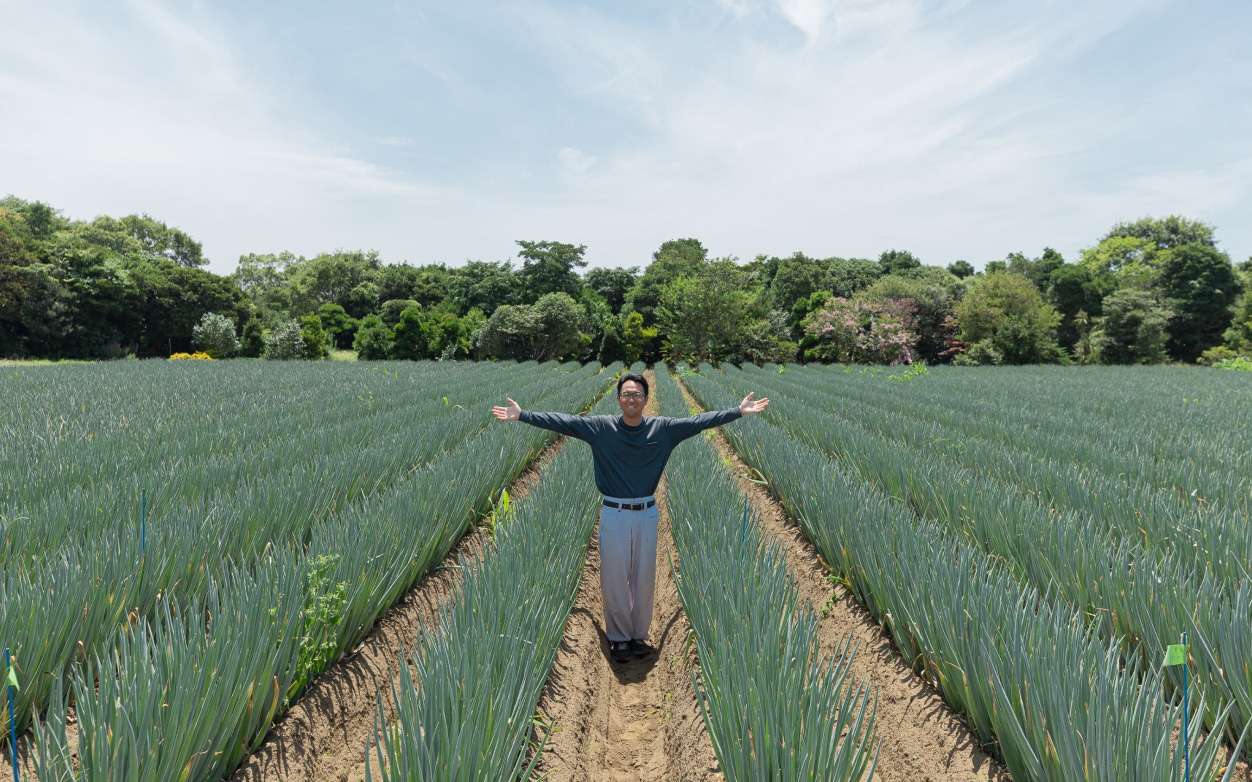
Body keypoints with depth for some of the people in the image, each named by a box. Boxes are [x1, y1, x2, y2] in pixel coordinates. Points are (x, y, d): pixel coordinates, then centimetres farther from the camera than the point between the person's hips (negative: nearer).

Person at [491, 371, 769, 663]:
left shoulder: (663, 429, -2)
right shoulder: (600, 427, -5)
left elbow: (701, 420, -2)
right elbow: (562, 421, -8)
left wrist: (739, 411, -4)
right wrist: (522, 415, -14)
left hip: (646, 515, 1)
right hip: (613, 515, -1)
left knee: (644, 579, 12)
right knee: (614, 579, 7)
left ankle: (639, 635, 30)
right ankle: (619, 638, 25)